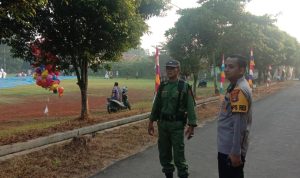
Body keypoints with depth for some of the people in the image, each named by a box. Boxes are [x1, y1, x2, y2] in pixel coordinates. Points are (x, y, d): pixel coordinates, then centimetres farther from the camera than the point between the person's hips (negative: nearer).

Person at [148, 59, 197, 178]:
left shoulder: (184, 87, -6)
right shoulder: (162, 86, 8)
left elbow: (190, 107, -9)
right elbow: (156, 105, 12)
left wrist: (191, 125, -14)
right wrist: (151, 122, 10)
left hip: (177, 124, -5)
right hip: (162, 124, 5)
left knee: (178, 154, -3)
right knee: (164, 153, 12)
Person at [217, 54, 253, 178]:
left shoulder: (239, 90, -21)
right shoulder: (235, 87, 10)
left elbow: (240, 125, -23)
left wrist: (236, 153, -21)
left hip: (231, 150, -9)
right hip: (226, 148, 9)